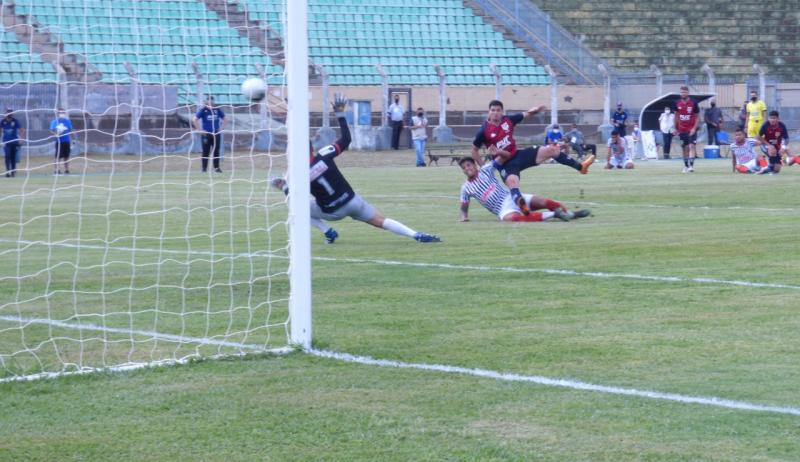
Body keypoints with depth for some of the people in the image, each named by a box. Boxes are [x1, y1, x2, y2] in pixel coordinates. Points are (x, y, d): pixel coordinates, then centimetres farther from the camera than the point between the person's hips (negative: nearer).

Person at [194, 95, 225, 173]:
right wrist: (200, 130, -9)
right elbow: (195, 119, -5)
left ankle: (216, 167, 10)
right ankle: (204, 168, 5)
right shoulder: (203, 109, -4)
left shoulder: (217, 109, 6)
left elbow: (223, 118, 19)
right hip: (206, 134, -3)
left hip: (216, 134, 3)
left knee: (216, 151, 3)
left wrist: (221, 128, 9)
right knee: (206, 152, -1)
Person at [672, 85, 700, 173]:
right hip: (682, 130, 3)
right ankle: (686, 166, 17)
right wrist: (676, 129, 12)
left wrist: (694, 128, -12)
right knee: (685, 148, 8)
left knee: (691, 146, -15)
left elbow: (697, 117, -2)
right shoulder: (677, 104, 3)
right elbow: (676, 117, 14)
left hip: (691, 130, -3)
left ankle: (691, 165, -19)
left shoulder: (693, 103, -6)